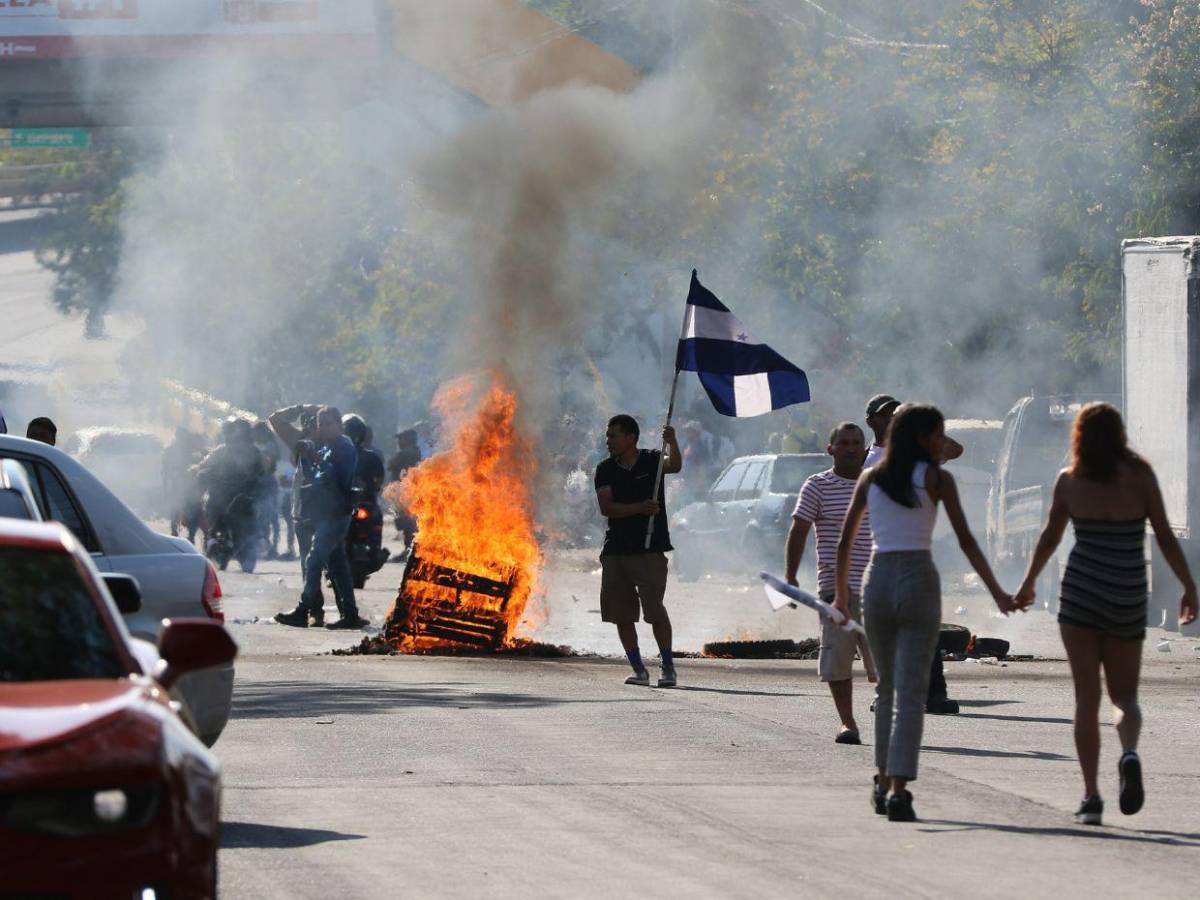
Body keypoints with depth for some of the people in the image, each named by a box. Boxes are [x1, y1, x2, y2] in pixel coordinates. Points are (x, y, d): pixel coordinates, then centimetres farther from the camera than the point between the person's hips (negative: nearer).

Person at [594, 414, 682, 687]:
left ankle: (668, 667, 1)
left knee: (654, 610, -11)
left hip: (650, 550, -4)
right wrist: (639, 508, -21)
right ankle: (639, 670, 14)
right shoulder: (605, 470, 6)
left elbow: (675, 466, -22)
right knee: (621, 614, 4)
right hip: (616, 549, 4)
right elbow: (606, 507, -6)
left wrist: (672, 443, -42)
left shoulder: (652, 460, 0)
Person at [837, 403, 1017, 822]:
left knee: (888, 688, 20)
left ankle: (884, 783, 24)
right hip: (920, 583, -4)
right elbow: (966, 540, -6)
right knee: (911, 692, -6)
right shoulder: (937, 479, -1)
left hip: (878, 583, 4)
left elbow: (845, 541, 9)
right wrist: (996, 592, -4)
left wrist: (841, 593, 20)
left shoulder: (870, 478, 9)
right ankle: (899, 791, -16)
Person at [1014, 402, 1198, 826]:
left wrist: (1028, 584, 21)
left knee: (1087, 696, 3)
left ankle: (1091, 796, -5)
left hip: (1080, 595, 0)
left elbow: (1049, 538, 6)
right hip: (1128, 598, 0)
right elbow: (1165, 538, -3)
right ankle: (1129, 752, -20)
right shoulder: (1140, 476, -3)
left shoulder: (1069, 481, -2)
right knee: (1124, 694, 12)